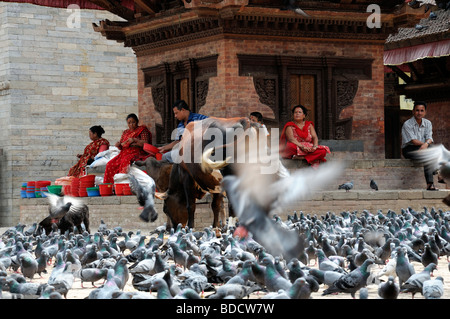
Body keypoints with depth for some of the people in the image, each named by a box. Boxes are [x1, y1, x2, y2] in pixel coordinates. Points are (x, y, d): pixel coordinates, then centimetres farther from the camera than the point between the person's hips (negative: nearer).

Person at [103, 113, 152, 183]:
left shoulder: (142, 130, 6)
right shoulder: (125, 132, 23)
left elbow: (145, 143, -6)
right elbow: (121, 147, 22)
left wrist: (134, 140, -21)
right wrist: (118, 145, -2)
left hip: (137, 153, -6)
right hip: (124, 153, 6)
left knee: (125, 161, -38)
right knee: (110, 164, -19)